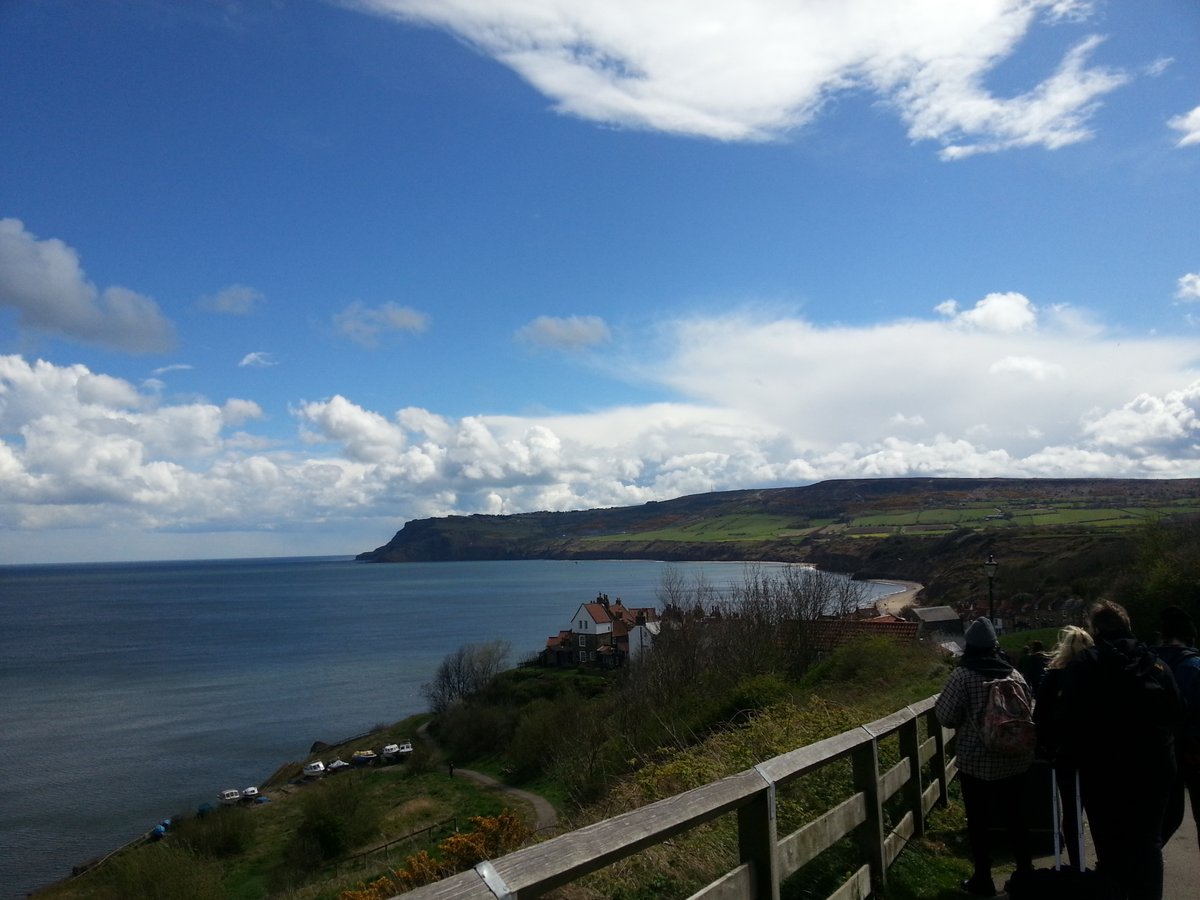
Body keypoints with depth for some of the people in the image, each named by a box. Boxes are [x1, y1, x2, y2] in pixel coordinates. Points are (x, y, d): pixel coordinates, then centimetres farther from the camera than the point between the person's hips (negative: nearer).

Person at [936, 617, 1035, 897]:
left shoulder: (963, 674, -14)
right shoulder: (1013, 672, -1)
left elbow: (946, 716, -12)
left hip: (976, 761, -4)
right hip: (1015, 759, 4)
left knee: (979, 821, 6)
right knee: (1013, 815, 18)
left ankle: (983, 880, 14)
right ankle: (1025, 870, 28)